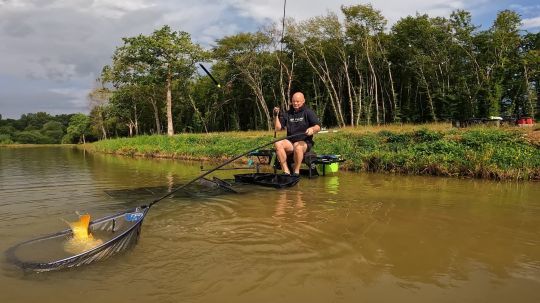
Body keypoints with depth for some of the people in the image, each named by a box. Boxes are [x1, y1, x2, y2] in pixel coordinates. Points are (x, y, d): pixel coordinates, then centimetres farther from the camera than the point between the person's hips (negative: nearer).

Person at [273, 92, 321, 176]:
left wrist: (312, 129, -30)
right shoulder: (287, 114, 16)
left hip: (304, 142, -4)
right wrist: (276, 116, -4)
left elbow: (318, 127, -7)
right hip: (290, 141, 4)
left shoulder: (308, 112, 4)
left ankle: (296, 172, -23)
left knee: (298, 147, -38)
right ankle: (286, 171, -25)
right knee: (277, 144, -26)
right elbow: (278, 128, 9)